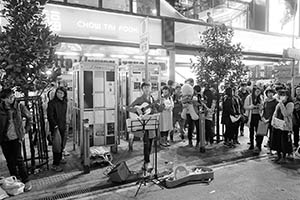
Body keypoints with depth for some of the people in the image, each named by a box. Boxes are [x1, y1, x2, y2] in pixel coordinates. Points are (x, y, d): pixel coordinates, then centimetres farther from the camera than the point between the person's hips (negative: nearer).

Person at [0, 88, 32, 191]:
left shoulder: (19, 106, -6)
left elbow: (29, 117, 8)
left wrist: (26, 129, 5)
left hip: (16, 137, -2)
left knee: (18, 159, -9)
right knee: (10, 162, 10)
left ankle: (26, 181, 0)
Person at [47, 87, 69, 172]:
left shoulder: (64, 103, 10)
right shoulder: (52, 103, -11)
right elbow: (50, 116, -14)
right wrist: (55, 125, -18)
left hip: (63, 127, 7)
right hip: (55, 127, -7)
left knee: (62, 144, 17)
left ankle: (59, 158, 36)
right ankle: (55, 165, 0)